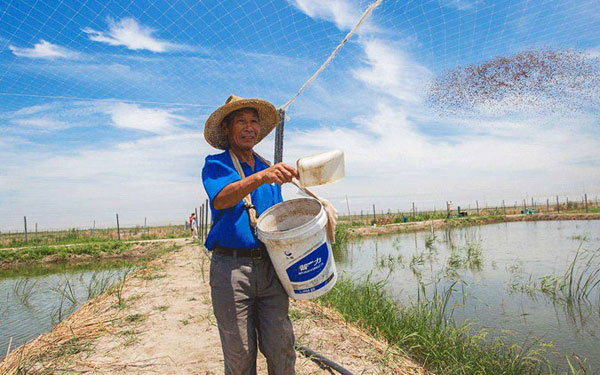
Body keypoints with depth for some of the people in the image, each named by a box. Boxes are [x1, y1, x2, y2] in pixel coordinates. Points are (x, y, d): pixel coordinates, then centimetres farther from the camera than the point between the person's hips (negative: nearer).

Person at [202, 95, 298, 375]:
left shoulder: (268, 169, 18)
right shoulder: (215, 165, 2)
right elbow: (220, 200, -21)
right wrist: (260, 178, -36)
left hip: (269, 266, 4)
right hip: (230, 267, -4)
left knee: (281, 347, 3)